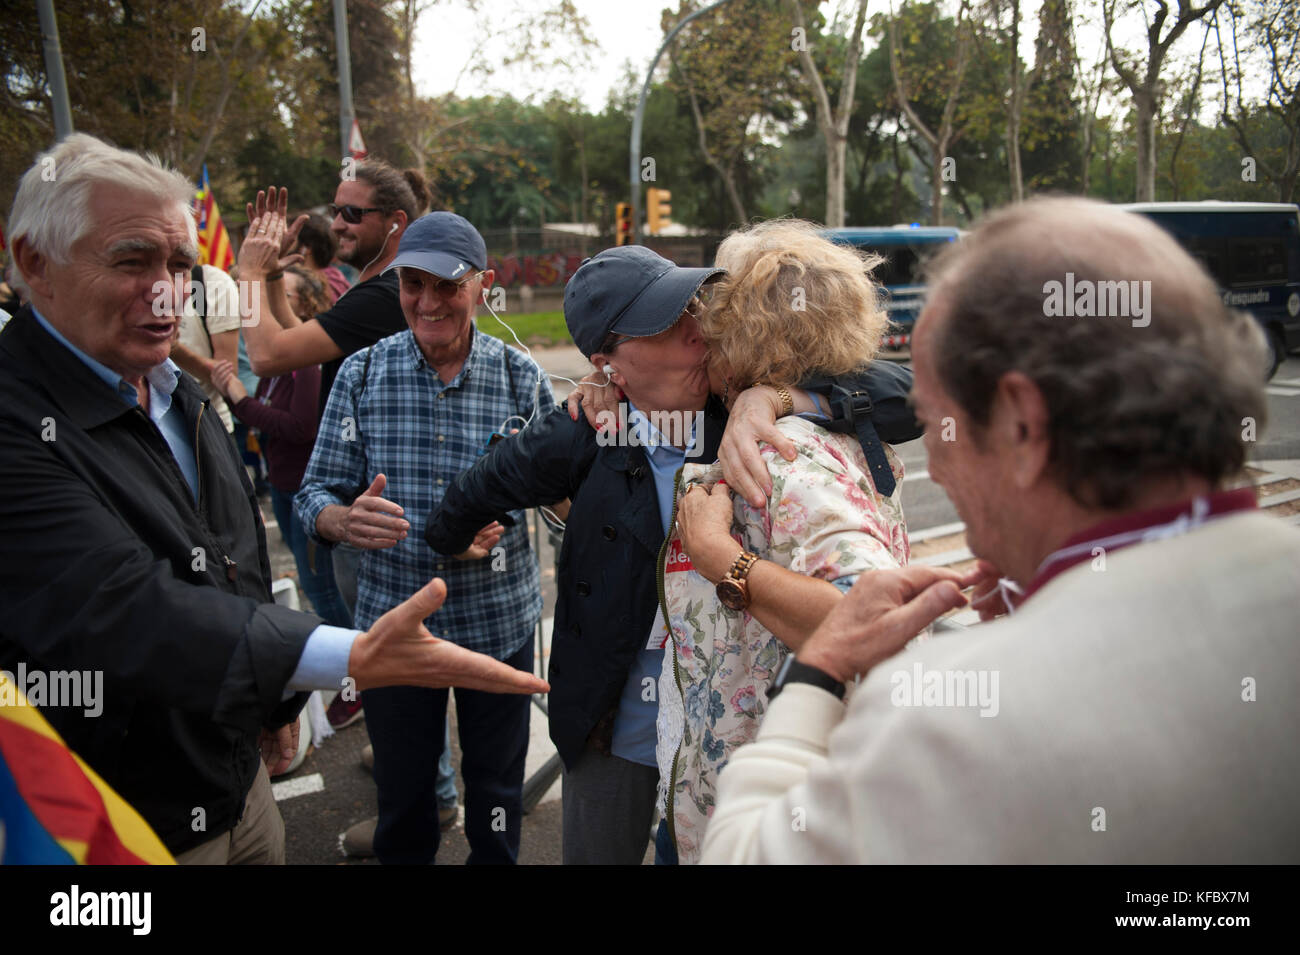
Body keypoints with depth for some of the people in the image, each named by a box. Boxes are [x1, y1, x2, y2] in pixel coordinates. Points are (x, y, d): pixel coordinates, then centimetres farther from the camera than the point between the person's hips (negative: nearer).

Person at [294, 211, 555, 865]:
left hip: (498, 620, 0)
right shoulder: (362, 374, -4)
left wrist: (498, 526, -21)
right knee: (401, 799, 18)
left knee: (495, 793, 18)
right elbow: (315, 493, -3)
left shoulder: (521, 377, -5)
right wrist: (345, 520, -26)